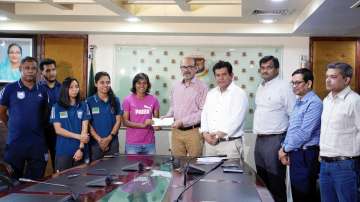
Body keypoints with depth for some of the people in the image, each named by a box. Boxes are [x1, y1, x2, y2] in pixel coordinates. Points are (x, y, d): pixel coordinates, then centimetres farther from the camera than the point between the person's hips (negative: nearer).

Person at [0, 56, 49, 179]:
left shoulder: (42, 91, 6)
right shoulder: (10, 88, -3)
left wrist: (37, 127, 10)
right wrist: (13, 127, 8)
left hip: (37, 142, 3)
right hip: (15, 142, -2)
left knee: (36, 181, 10)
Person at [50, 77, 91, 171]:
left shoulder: (84, 106, 5)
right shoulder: (57, 107, 1)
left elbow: (84, 128, -2)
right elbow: (58, 130, -4)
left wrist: (81, 148, -11)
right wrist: (78, 136, -12)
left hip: (80, 150, 1)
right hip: (63, 151, -1)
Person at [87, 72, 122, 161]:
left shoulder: (115, 100, 5)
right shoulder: (89, 101, -2)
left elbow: (118, 121, 3)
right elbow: (88, 124, -4)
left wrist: (109, 138, -9)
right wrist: (99, 139, -13)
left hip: (113, 142, 2)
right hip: (95, 143, -2)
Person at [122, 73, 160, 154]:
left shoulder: (153, 99, 3)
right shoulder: (128, 100, -3)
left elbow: (156, 118, 10)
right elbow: (125, 122, -5)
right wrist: (143, 125, -18)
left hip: (149, 143, 2)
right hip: (132, 143, -2)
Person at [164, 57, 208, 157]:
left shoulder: (202, 87, -6)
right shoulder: (175, 86, 13)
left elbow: (203, 112, -14)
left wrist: (183, 121, -17)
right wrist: (167, 117, 3)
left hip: (194, 132, -5)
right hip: (176, 131, 5)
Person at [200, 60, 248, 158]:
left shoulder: (239, 94, -5)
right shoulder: (211, 94, 16)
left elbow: (235, 120, -14)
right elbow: (204, 115, 13)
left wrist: (218, 135, -16)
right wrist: (205, 133, -3)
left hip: (230, 142, -5)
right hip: (210, 142, 6)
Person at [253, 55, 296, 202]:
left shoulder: (283, 87, -9)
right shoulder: (260, 88, 14)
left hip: (275, 140, -7)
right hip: (259, 139, 7)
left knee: (275, 181, -1)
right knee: (262, 179, 15)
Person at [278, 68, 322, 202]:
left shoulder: (314, 103, -15)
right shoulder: (298, 102, 14)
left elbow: (304, 133, -19)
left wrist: (286, 149, -9)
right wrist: (284, 148, 6)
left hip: (306, 155, -9)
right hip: (295, 154, 9)